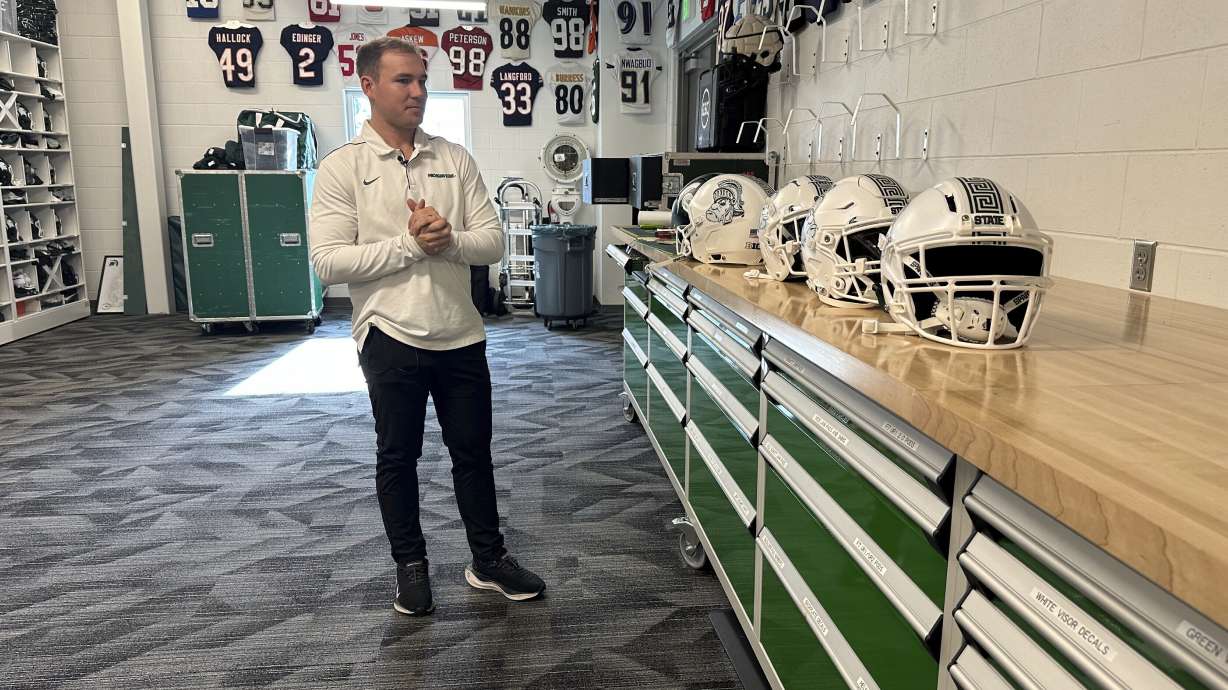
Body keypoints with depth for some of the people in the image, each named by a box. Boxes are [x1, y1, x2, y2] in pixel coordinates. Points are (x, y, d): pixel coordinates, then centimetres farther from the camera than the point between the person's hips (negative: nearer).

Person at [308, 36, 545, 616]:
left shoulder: (455, 159, 5)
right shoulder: (342, 167, -4)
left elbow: (493, 242, 1)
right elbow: (327, 262, -13)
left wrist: (447, 239, -18)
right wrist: (410, 244, -19)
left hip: (461, 335, 3)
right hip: (390, 337, -3)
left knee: (473, 452, 14)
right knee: (397, 457, 12)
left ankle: (488, 559, 30)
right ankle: (411, 564, 31)